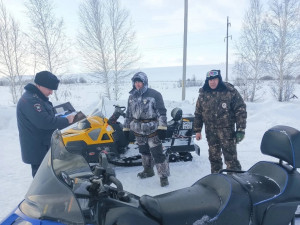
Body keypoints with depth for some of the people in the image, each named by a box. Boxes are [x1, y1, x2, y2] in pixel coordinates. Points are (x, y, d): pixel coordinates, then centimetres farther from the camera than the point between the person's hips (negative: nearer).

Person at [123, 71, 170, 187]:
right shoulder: (132, 96, 9)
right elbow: (128, 113, 16)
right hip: (138, 130, 6)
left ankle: (164, 176, 6)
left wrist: (162, 128, -19)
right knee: (144, 151, 19)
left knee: (157, 153, -6)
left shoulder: (154, 94, -9)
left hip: (152, 129, -6)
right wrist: (126, 128, 15)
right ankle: (148, 170, 38)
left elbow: (161, 112, -12)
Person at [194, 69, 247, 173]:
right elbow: (198, 113, 12)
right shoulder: (203, 94, 6)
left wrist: (240, 130, -12)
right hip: (210, 132, 4)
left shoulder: (230, 92, -6)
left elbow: (241, 111, -6)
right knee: (214, 157, 14)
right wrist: (197, 130, 9)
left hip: (227, 131, -4)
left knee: (231, 158, -6)